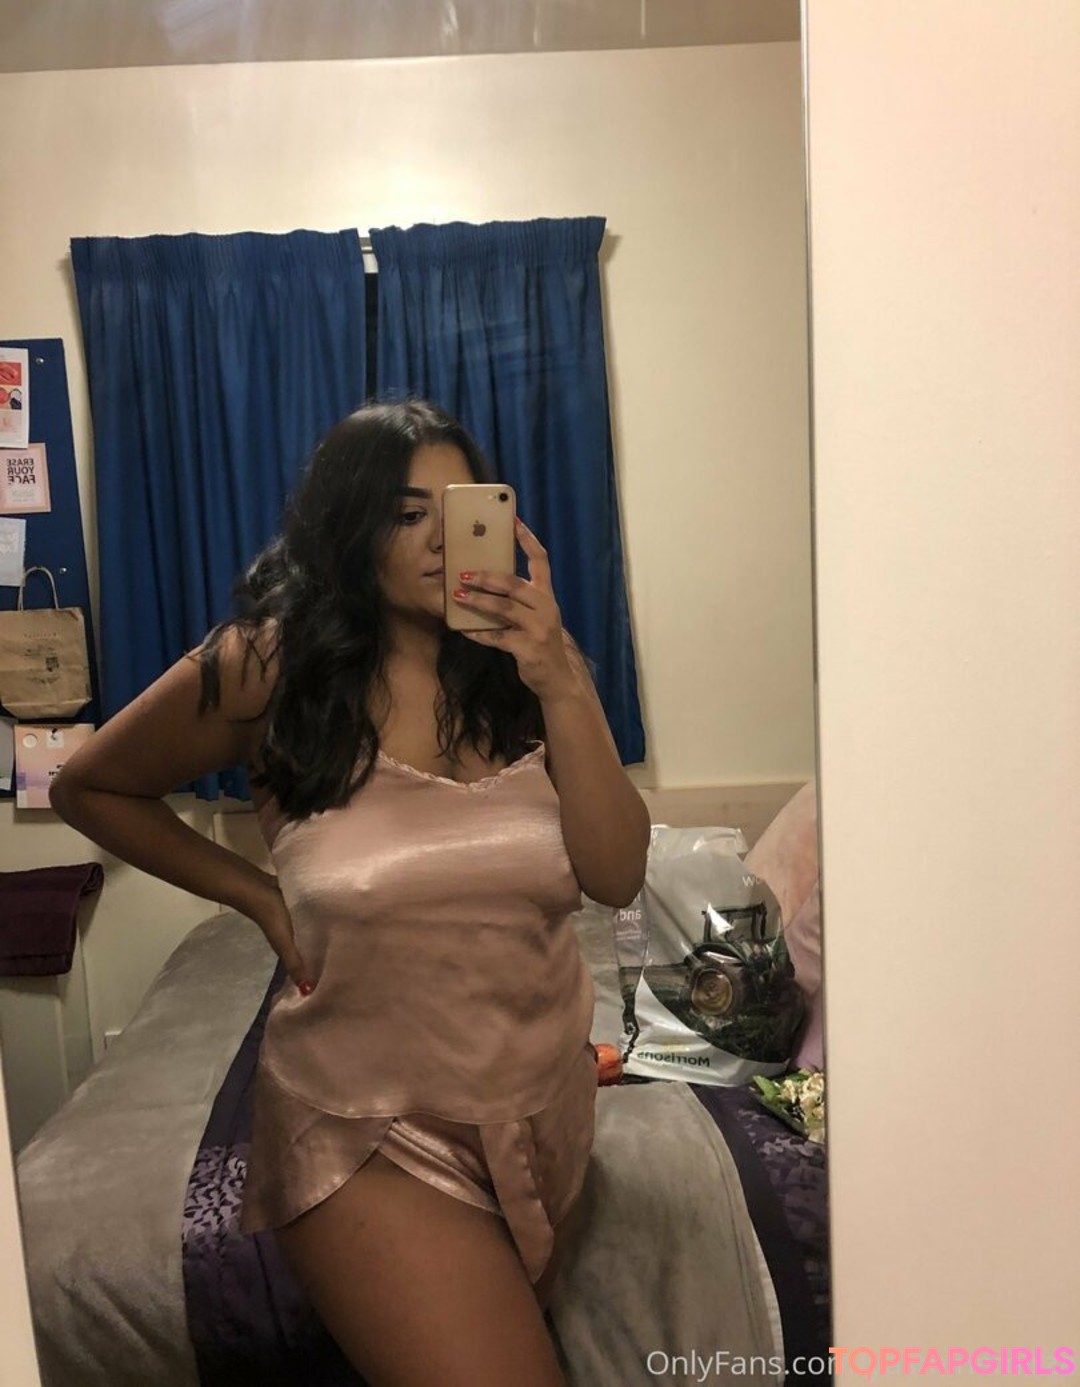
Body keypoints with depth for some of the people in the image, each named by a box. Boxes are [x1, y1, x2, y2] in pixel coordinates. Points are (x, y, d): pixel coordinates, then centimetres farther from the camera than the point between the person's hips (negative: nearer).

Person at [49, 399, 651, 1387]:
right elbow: (89, 788, 2)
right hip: (371, 1132, -4)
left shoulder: (528, 665, -6)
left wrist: (562, 687, -28)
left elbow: (617, 876, -15)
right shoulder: (267, 670, -13)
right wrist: (258, 895, -6)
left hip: (545, 1107, 4)